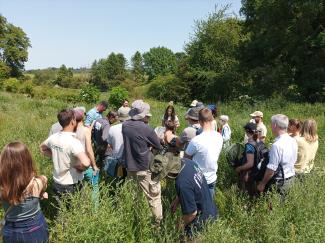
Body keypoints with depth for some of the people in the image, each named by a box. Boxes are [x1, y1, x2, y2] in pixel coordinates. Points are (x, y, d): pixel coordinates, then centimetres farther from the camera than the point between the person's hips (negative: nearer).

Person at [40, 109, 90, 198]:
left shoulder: (53, 137, -4)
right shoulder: (73, 142, -27)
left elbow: (42, 148, 19)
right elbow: (86, 163, -41)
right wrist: (78, 167, -20)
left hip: (57, 183, 7)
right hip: (71, 186, -7)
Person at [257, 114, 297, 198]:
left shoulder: (277, 145, -27)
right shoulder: (293, 141, 0)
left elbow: (271, 170, -23)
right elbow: (294, 160, 12)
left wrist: (262, 184, -11)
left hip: (280, 182, -8)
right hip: (291, 178, 8)